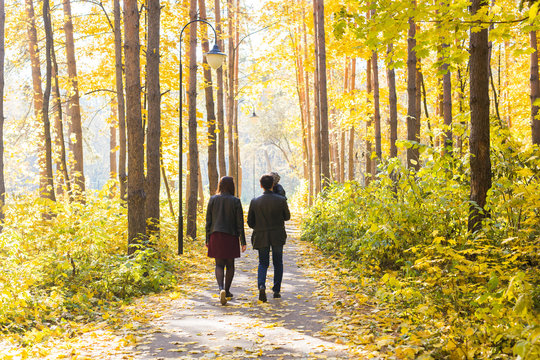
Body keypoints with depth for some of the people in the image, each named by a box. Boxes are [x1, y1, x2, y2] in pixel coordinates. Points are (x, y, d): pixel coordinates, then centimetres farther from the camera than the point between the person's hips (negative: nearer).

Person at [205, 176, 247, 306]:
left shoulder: (212, 200, 0)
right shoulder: (235, 201, -6)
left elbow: (208, 221, 2)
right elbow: (240, 223, -6)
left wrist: (207, 240, 9)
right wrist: (243, 242, -1)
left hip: (216, 236, 2)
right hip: (231, 237, -2)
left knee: (219, 265, 5)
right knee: (230, 265, 14)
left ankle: (221, 289, -18)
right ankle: (227, 291, 21)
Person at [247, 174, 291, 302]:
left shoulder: (255, 202, -7)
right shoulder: (281, 200, -11)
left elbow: (250, 222, 0)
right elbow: (287, 217, 4)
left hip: (261, 237, 1)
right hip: (277, 236, 0)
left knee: (263, 264, 11)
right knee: (278, 263, 16)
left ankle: (261, 286, -14)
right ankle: (276, 290, 17)